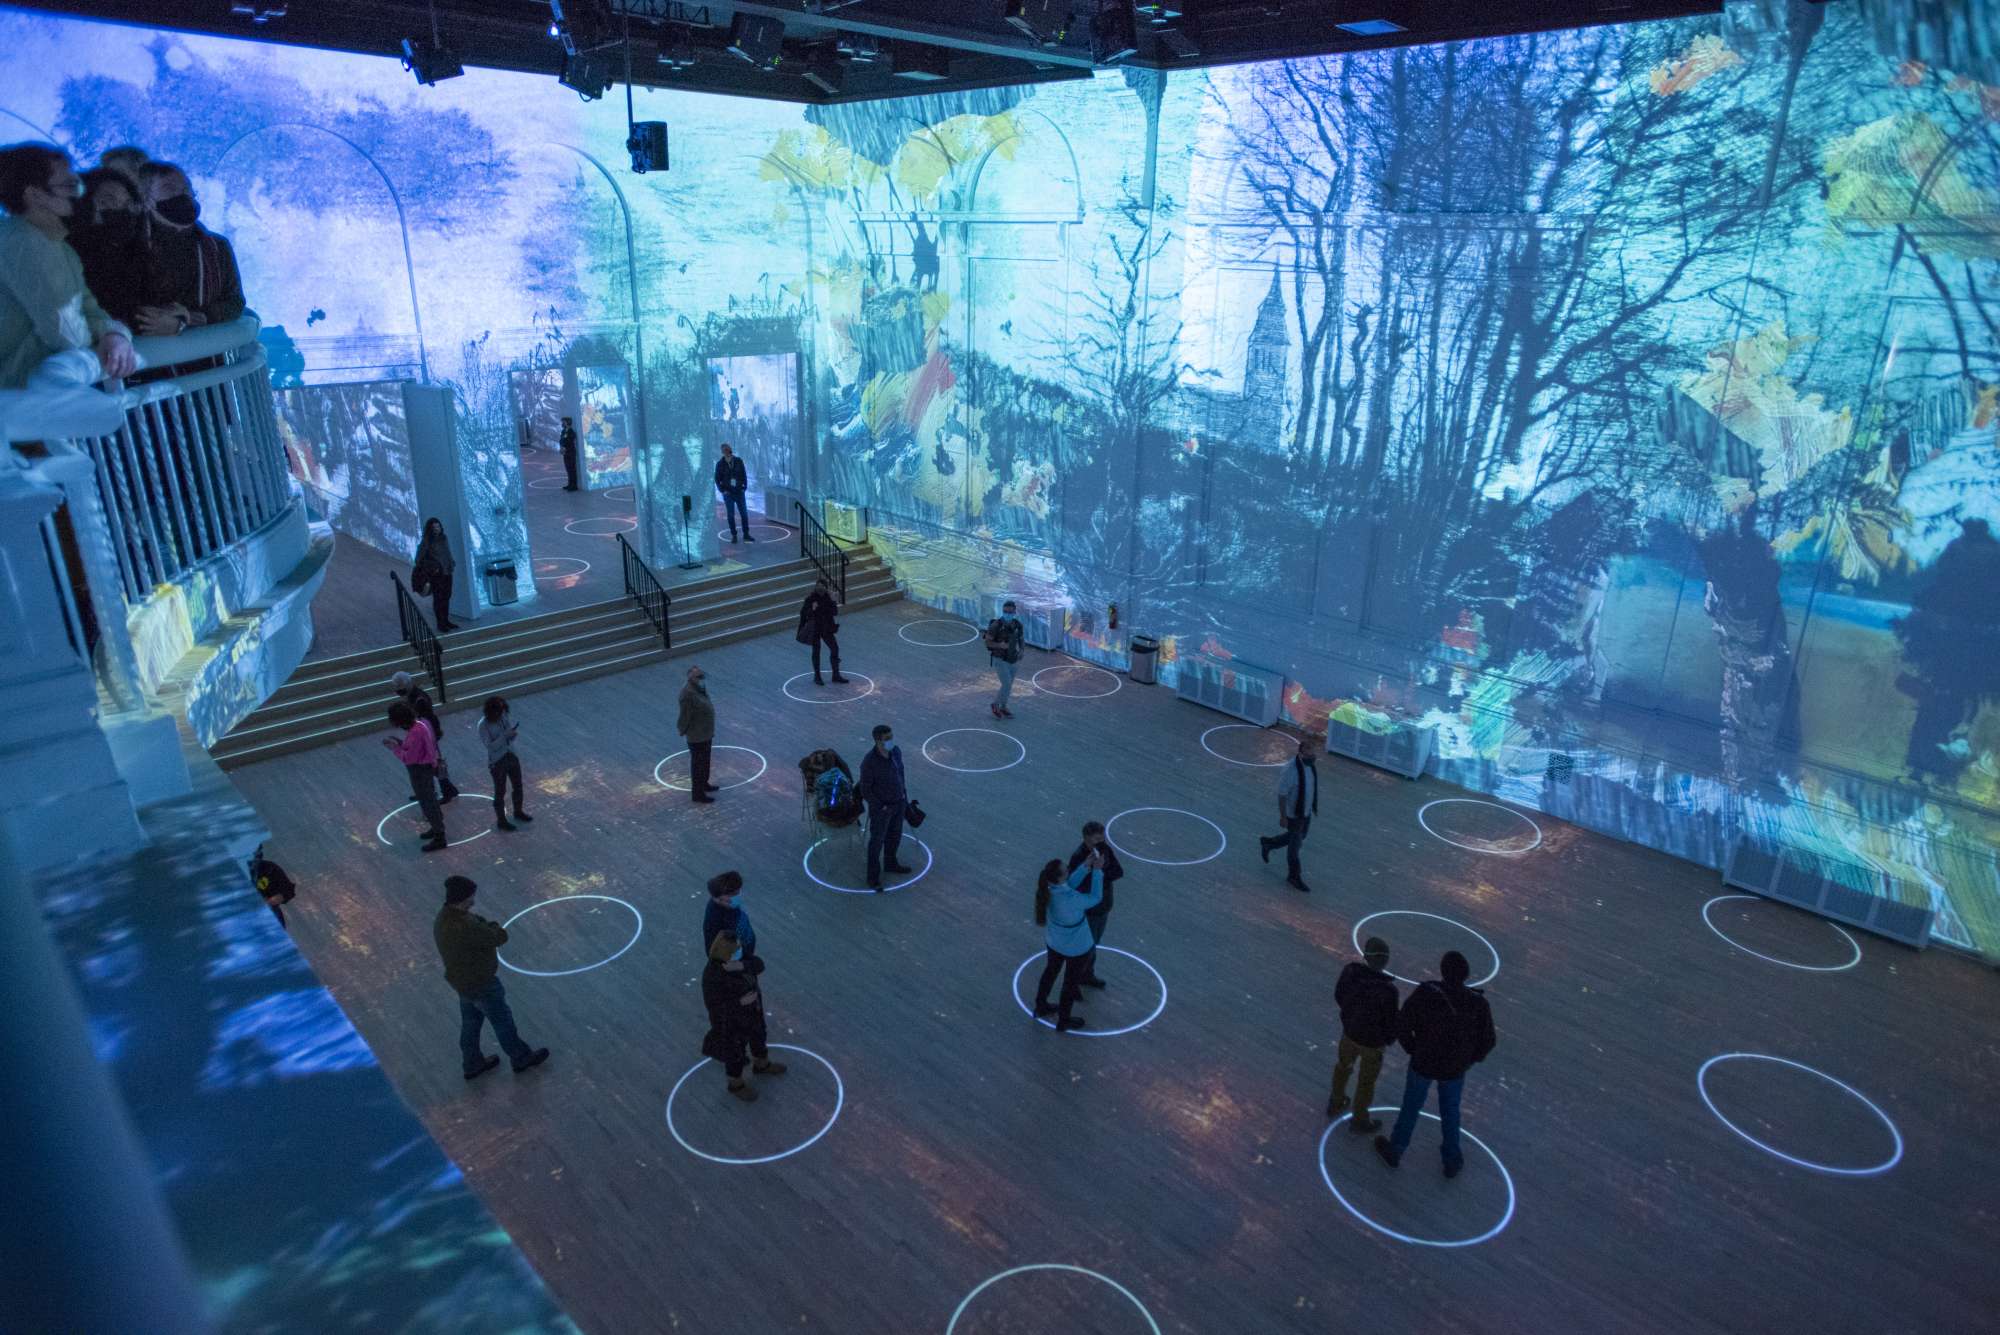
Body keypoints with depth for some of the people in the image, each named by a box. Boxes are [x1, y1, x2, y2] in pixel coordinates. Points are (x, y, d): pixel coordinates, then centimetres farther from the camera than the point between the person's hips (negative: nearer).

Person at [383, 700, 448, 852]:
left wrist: (395, 747, -15)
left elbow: (409, 758, -26)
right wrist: (400, 742, 2)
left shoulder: (416, 732, -29)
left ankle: (439, 838, 10)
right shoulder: (419, 724, 1)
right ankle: (437, 828, 40)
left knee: (427, 803, 1)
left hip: (420, 771, -10)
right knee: (430, 799, 24)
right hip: (425, 768, 10)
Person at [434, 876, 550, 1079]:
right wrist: (491, 925, -9)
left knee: (470, 1023, 26)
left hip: (463, 980, 9)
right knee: (503, 1022, 13)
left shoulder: (443, 918, -7)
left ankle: (473, 1064, 44)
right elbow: (500, 937, -27)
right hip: (481, 984, -9)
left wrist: (482, 923, -12)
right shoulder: (464, 926, -38)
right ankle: (522, 1059, 32)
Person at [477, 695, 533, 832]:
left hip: (512, 756, 6)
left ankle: (518, 812, 43)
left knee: (518, 786, 20)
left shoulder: (506, 715, -8)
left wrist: (514, 733, -21)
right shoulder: (483, 725, -21)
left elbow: (516, 730, 2)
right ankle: (501, 820, 26)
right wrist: (505, 735, -31)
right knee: (500, 792, 9)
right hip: (497, 762, -5)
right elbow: (491, 746, -22)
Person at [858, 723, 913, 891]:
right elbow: (865, 790, -20)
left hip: (898, 802, 6)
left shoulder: (896, 751, -11)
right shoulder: (869, 762, -30)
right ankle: (873, 877, 24)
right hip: (880, 806, -6)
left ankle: (890, 863, 47)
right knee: (877, 841, 8)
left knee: (895, 835, 24)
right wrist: (881, 807, -17)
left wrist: (903, 794, 11)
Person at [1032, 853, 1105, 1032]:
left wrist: (1086, 865, -13)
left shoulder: (1046, 889, -21)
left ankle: (1041, 1007, 51)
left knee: (1051, 970, 30)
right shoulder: (1070, 899, -40)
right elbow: (1095, 898, -22)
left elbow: (1069, 884, -4)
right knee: (1072, 981, 19)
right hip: (1076, 947, -6)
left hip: (1053, 941, 6)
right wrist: (1097, 870, -19)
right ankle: (1064, 1020, 40)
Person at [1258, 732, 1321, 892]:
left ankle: (1268, 843, 47)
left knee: (1299, 837, 26)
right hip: (1293, 814, -8)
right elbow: (1281, 794, -24)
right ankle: (1294, 877, 32)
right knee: (1295, 845, 10)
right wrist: (1282, 817, -18)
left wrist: (1315, 805, 16)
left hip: (1306, 811, 8)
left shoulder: (1311, 764, -9)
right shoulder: (1290, 770, -34)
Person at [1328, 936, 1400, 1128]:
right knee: (1366, 1082, 20)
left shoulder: (1350, 971, -21)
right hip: (1373, 1041, -4)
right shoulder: (1388, 990, -36)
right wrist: (1389, 1038, 1)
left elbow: (1339, 996, -2)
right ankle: (1359, 1121, 40)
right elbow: (1391, 1022, -23)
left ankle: (1336, 1103, 52)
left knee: (1343, 1067, 30)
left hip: (1349, 1031, 4)